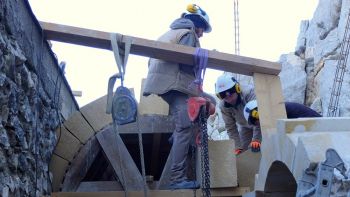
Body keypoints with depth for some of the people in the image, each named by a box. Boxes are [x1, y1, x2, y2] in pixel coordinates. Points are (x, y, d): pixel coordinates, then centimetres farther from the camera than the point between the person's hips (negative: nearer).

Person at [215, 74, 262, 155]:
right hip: (246, 127, 4)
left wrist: (256, 139, -44)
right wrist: (238, 146, -21)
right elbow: (230, 127, -14)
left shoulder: (249, 93, -37)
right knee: (244, 150, -4)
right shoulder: (223, 106, -21)